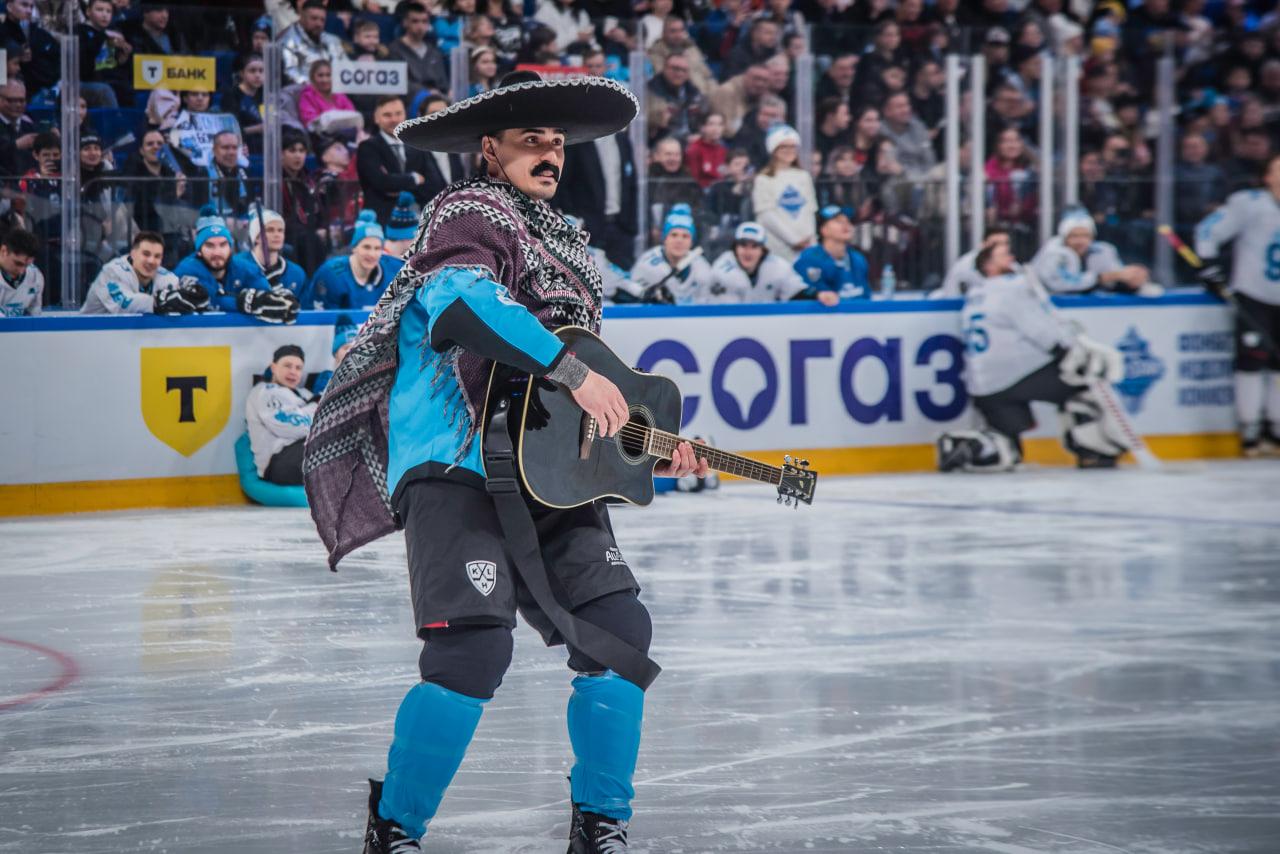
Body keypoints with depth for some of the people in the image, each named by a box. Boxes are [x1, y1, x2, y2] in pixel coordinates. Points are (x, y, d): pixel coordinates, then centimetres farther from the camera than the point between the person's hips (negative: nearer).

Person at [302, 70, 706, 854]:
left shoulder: (566, 250, 26)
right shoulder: (472, 211, -1)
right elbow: (461, 298, -25)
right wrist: (573, 370, -27)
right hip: (455, 472, -8)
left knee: (621, 632, -2)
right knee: (473, 648, -22)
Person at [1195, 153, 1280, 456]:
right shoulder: (1249, 203, -7)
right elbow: (1208, 231, -8)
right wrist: (1210, 268, -13)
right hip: (1252, 296, -5)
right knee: (1252, 357, -9)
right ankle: (1250, 431, -5)